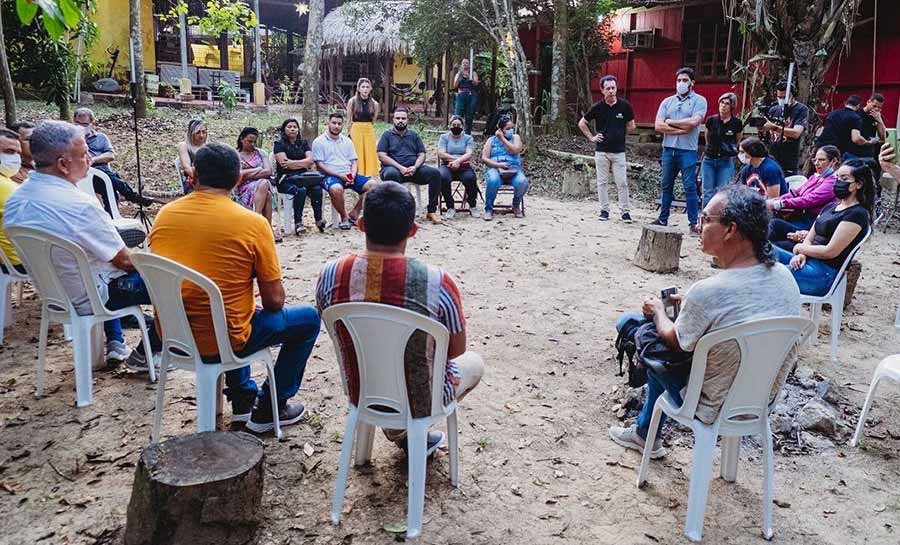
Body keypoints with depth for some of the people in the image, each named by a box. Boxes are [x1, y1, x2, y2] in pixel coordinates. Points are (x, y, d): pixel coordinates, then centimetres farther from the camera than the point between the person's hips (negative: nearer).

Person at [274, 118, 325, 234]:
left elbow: (310, 161, 4)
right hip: (285, 180, -4)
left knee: (317, 188, -28)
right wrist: (302, 163, -3)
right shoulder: (279, 144, 6)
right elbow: (283, 162, -9)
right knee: (300, 190, -35)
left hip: (303, 177, 4)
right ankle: (298, 223, -31)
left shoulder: (304, 143, 18)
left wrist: (292, 162, -6)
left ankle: (319, 219, -22)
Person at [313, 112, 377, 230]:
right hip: (330, 176, -5)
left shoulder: (347, 141, 19)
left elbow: (354, 161, 15)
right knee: (336, 188, -40)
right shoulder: (319, 141, 3)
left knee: (372, 184, -18)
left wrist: (352, 175, -8)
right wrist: (339, 176, -16)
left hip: (349, 175, 5)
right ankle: (344, 217, -13)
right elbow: (320, 165, -5)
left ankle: (354, 214, -6)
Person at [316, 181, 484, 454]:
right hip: (419, 401, -4)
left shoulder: (330, 276, -18)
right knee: (474, 362, 27)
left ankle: (397, 430, 25)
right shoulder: (437, 282, -28)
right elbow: (456, 350, -12)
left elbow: (341, 336, 1)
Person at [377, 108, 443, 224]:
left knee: (435, 173, -22)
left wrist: (415, 167, -10)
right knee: (391, 174, -40)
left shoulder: (414, 136, 22)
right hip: (394, 168, -3)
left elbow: (421, 155, 13)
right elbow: (382, 156, -2)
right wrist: (400, 167, -14)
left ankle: (432, 211, -20)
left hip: (413, 169, 3)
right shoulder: (387, 136, 12)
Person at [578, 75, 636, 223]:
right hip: (601, 151, 1)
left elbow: (631, 127, 11)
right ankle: (604, 211, 15)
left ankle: (625, 212, 6)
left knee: (622, 183, -1)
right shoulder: (598, 107, -2)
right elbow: (582, 123, 9)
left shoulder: (625, 106, -2)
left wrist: (619, 135, 7)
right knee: (602, 182, 5)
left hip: (619, 151, -1)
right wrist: (591, 137, 4)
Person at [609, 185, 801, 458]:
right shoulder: (785, 276, -10)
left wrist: (658, 310, 8)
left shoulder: (706, 292, -30)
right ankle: (644, 432, 38)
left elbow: (674, 342, -11)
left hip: (715, 409, -6)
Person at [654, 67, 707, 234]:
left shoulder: (699, 101, 1)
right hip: (668, 149, 4)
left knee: (690, 187, -5)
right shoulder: (667, 102, 12)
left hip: (687, 150, -4)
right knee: (666, 186, 11)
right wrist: (681, 129, -9)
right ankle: (663, 219, 20)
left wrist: (670, 122, -5)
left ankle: (693, 223, -2)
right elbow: (658, 126, 0)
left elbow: (693, 122, -16)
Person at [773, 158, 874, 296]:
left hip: (824, 273, -8)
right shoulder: (831, 207, 20)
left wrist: (800, 248, 0)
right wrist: (801, 255, -7)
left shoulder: (857, 214, -7)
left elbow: (830, 252, -14)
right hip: (808, 262, 8)